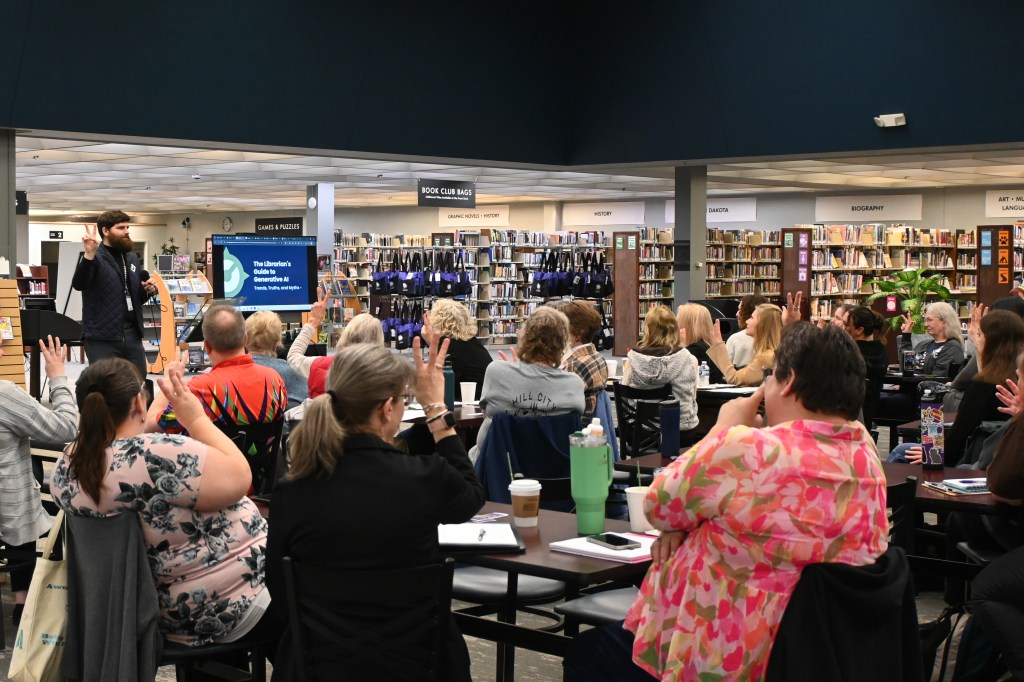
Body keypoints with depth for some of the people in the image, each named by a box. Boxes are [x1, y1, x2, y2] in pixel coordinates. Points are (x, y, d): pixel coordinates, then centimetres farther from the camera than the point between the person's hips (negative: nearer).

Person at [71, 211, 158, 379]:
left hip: (132, 335, 7)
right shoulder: (96, 257, -6)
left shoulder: (132, 259, 17)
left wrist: (148, 291, 3)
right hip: (102, 338, -7)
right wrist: (89, 255, -38)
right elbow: (78, 284, -24)